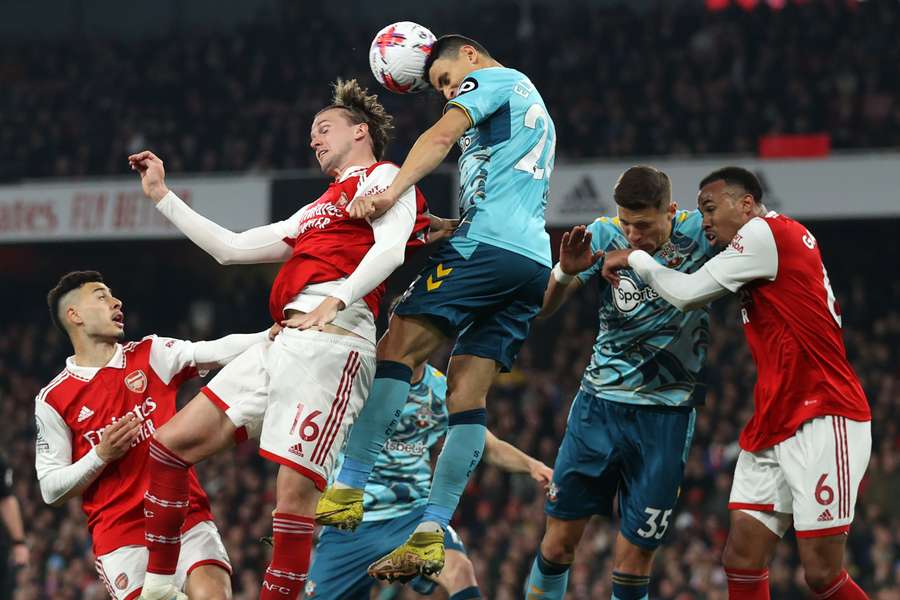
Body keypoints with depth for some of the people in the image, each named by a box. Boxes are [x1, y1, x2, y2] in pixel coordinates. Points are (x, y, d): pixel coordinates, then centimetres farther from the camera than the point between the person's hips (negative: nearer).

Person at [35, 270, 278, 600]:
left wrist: (271, 336, -23)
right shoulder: (53, 400, 3)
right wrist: (101, 456, -11)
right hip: (120, 534, -1)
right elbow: (51, 489, 4)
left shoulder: (152, 355, 9)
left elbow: (217, 351, -6)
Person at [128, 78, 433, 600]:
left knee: (295, 489, -18)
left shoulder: (382, 177, 9)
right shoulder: (317, 212, 34)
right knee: (171, 443, 4)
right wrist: (162, 195, 40)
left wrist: (336, 300, -23)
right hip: (284, 342, 9)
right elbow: (232, 248, 38)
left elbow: (391, 248, -10)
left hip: (332, 344, -9)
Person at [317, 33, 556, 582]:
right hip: (535, 257, 9)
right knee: (468, 393, 2)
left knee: (398, 348, -11)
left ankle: (348, 489, -18)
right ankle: (431, 535, -6)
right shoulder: (534, 107, 33)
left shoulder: (493, 79, 6)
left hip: (487, 246, -9)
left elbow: (444, 134, -13)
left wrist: (394, 190, -25)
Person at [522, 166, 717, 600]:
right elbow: (543, 308, -5)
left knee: (634, 558, -3)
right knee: (558, 541, 2)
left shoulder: (699, 232, -10)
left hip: (667, 414, -2)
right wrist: (565, 272, -25)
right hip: (601, 401, 2)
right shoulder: (603, 237, -6)